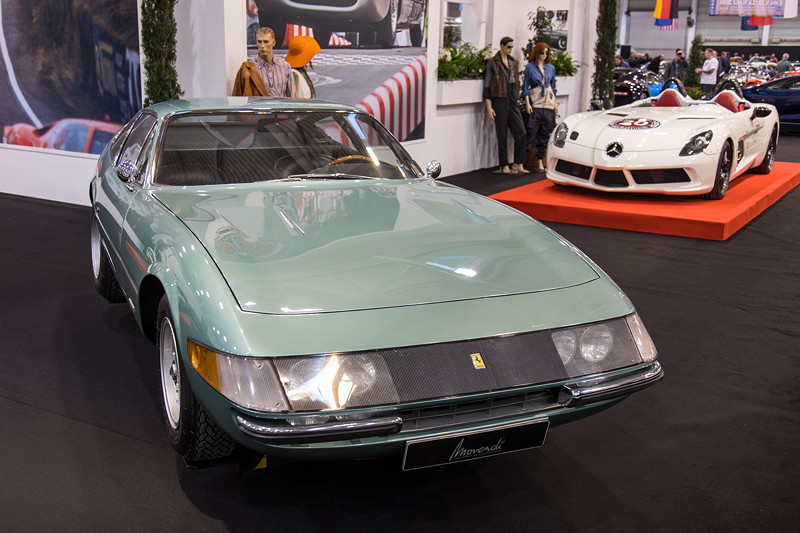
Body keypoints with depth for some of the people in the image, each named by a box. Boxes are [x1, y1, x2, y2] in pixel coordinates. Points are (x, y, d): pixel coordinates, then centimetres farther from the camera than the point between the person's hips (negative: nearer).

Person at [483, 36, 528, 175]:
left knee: (521, 132, -2)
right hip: (500, 101, -6)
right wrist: (489, 106, -10)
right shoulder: (492, 63, -3)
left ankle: (518, 164, 4)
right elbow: (487, 86, -4)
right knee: (502, 135, -1)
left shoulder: (513, 62, 15)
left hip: (512, 102, 6)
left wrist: (516, 99, 15)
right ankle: (504, 166, 7)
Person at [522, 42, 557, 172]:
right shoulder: (530, 67, 2)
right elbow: (525, 86, 0)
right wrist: (527, 103, -8)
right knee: (531, 132, -9)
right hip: (535, 104, -4)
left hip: (548, 104, 4)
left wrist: (554, 102, 16)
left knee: (545, 133, 5)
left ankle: (540, 161, 11)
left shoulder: (551, 68, 14)